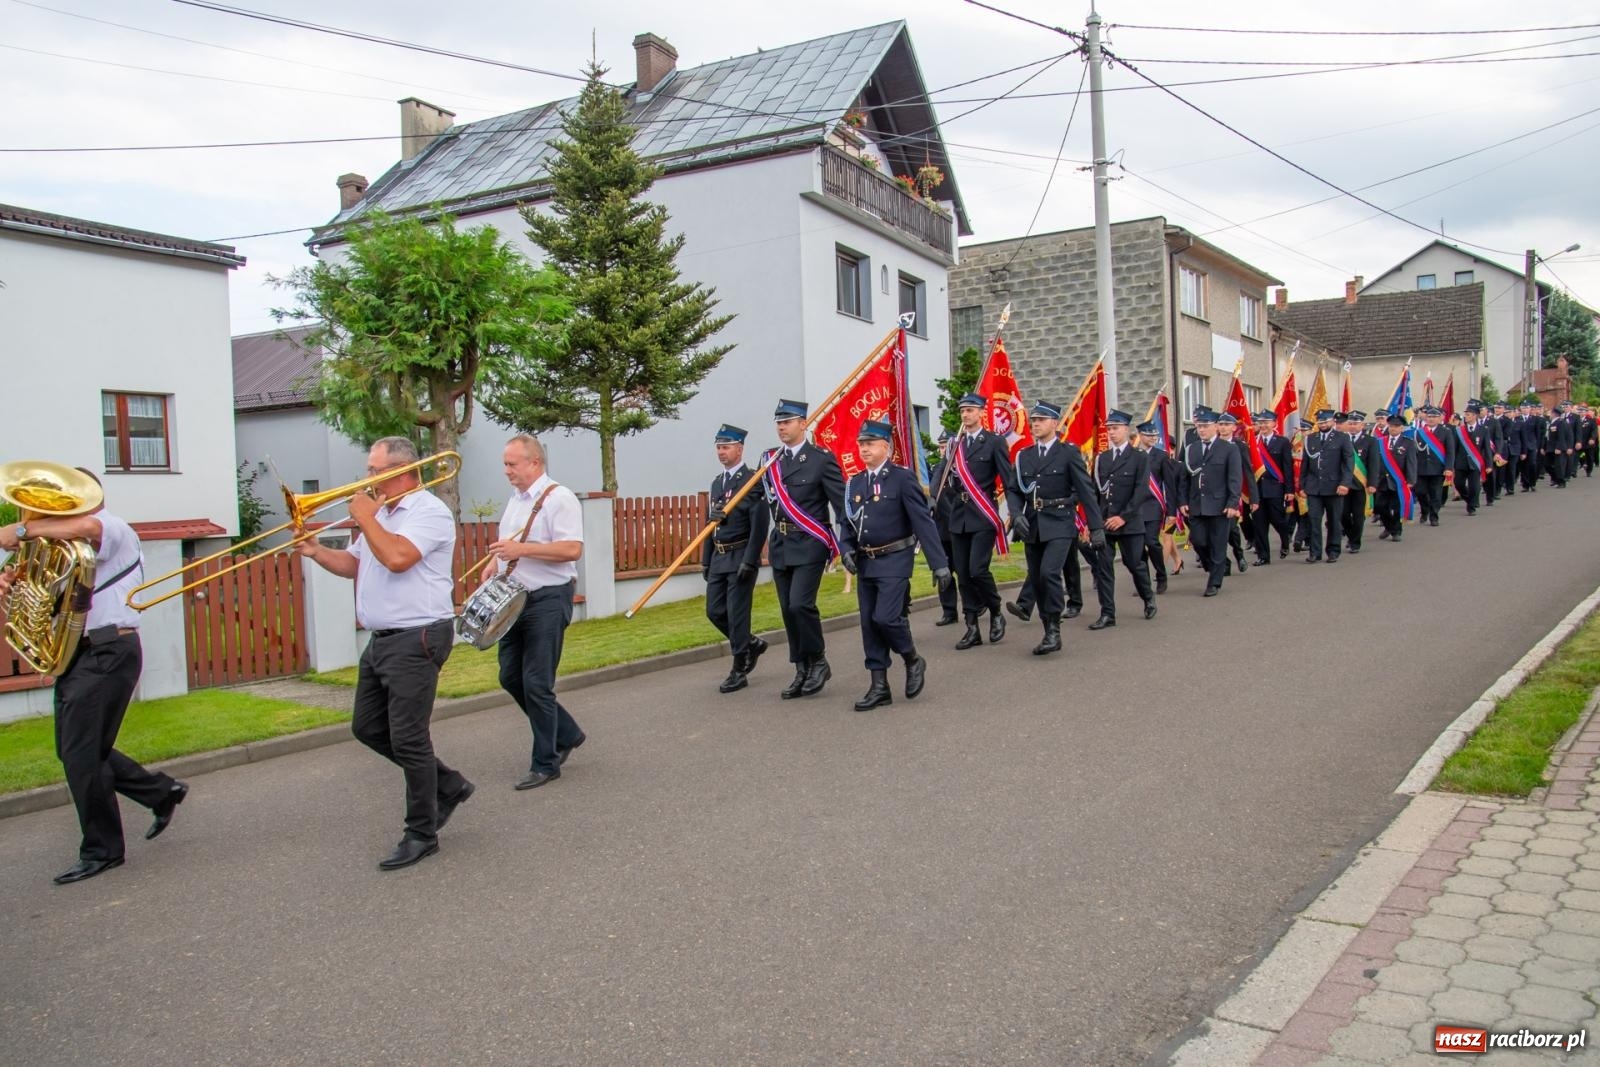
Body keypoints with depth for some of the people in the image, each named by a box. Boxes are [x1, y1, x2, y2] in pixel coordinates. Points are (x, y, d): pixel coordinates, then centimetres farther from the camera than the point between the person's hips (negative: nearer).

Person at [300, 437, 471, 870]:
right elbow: (355, 564, 21)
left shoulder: (429, 512, -14)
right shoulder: (382, 513, 17)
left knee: (408, 738, -5)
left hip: (416, 641, -10)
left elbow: (396, 557, -29)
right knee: (368, 728, 15)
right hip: (381, 640, 10)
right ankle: (447, 785, 26)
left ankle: (421, 834, 8)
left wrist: (365, 518, -15)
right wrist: (318, 552, 3)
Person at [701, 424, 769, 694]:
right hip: (718, 558, 8)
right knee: (715, 611, 9)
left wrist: (750, 561, -20)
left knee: (737, 613, -4)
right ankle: (752, 644, 30)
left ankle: (739, 671, 7)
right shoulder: (717, 482, 15)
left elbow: (759, 525, -16)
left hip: (741, 557, -8)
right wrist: (706, 560, 16)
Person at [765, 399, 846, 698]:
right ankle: (803, 672, 18)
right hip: (780, 546, 6)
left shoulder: (822, 458, -6)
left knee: (800, 604, -17)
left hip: (809, 544, -6)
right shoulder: (771, 460, 10)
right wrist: (768, 542, 8)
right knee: (788, 610, 7)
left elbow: (842, 503, -8)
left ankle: (818, 661, 4)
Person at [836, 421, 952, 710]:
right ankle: (879, 687, 15)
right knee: (869, 624, 6)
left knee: (886, 617, -16)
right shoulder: (855, 484, 10)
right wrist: (846, 550, -6)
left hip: (894, 561, -6)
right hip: (865, 563, 6)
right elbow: (847, 524, 15)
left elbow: (923, 522, -12)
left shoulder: (902, 479, -9)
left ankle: (913, 661, 12)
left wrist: (939, 563, -15)